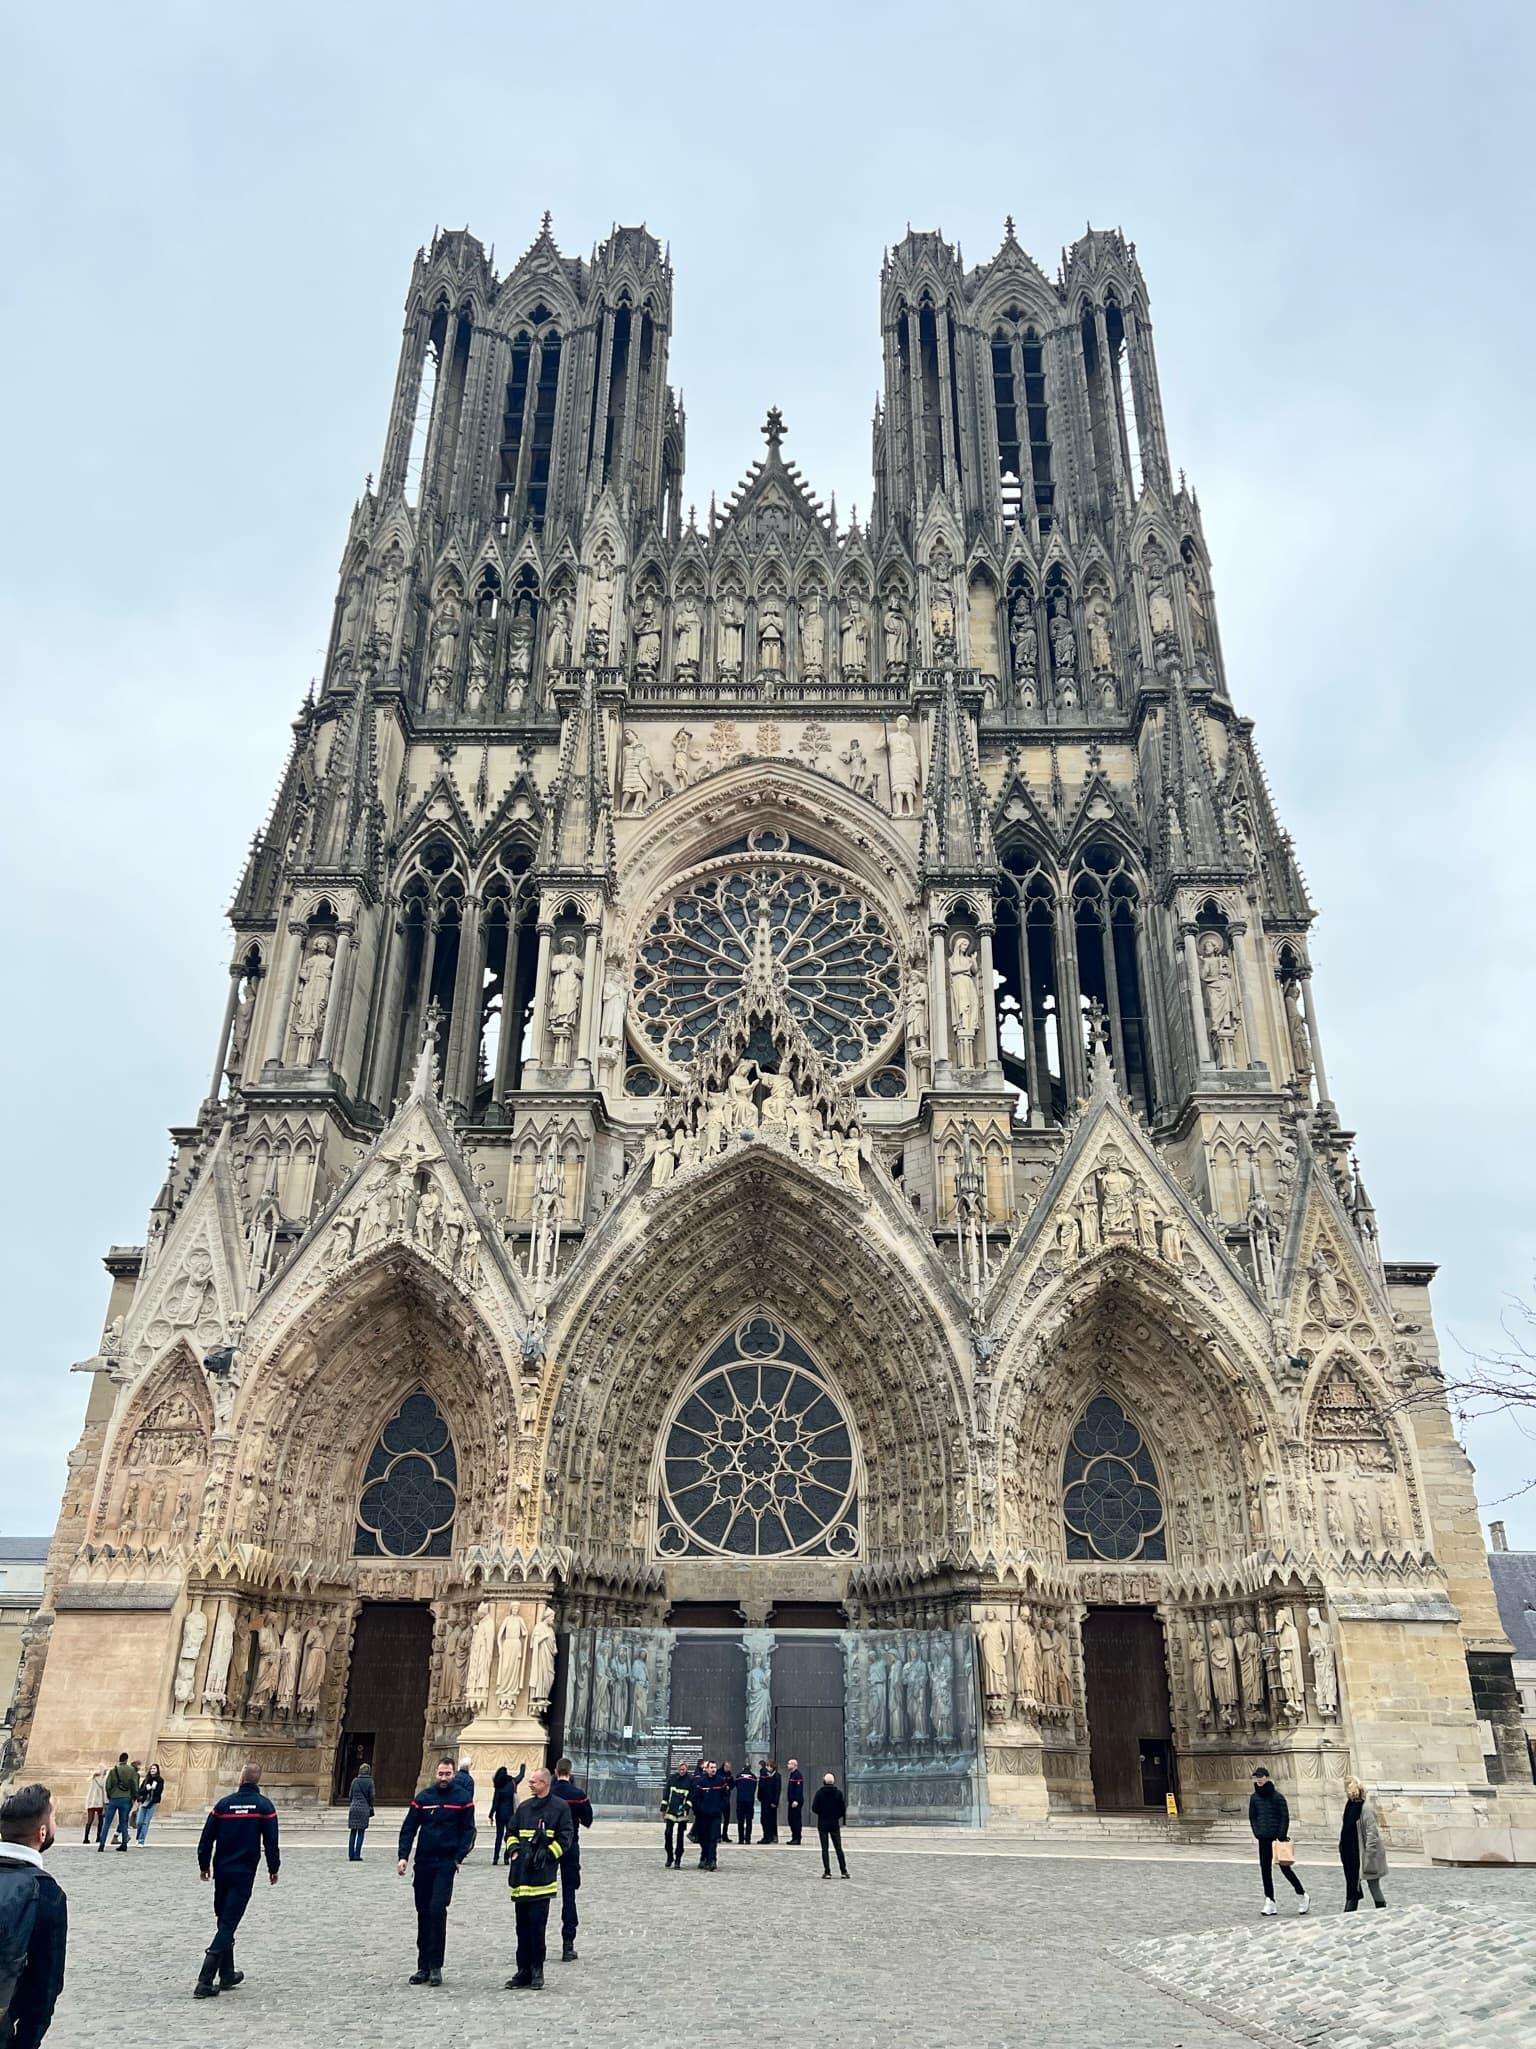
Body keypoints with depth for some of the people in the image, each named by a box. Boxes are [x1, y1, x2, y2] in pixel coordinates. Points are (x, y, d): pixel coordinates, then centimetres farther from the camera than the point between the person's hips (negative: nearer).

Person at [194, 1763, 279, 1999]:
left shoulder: (223, 1804, 1)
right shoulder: (264, 1805, -5)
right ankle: (205, 1981, -11)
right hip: (244, 1873, -3)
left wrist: (204, 1865, 17)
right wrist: (273, 1869, 8)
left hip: (221, 1871, 4)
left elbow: (206, 1838, 3)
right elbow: (271, 1842, -5)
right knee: (228, 1924, -2)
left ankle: (227, 1975, 26)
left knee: (223, 1921, 18)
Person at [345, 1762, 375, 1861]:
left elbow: (350, 1795, 8)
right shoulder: (370, 1781, -3)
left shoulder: (355, 1781, 5)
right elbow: (371, 1797, -3)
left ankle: (351, 1854, 9)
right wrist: (371, 1808, 10)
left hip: (354, 1807, 3)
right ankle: (357, 1855, -3)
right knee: (361, 1833, 2)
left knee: (353, 1832, 9)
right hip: (364, 1808, -3)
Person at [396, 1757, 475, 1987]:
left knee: (437, 1910, -12)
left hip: (446, 1863, -3)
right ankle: (423, 1966, 19)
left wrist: (459, 1856, -11)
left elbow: (468, 1830, 0)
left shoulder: (463, 1798, -1)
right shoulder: (423, 1797, 4)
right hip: (424, 1861, 3)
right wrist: (403, 1856, -8)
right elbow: (408, 1828, 4)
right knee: (423, 1913, 9)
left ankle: (435, 1966, -2)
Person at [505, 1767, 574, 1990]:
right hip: (521, 1874, 6)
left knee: (536, 1924, -6)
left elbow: (566, 1837, -6)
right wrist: (514, 1849, 7)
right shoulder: (524, 1807, 14)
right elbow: (512, 1832, 25)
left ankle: (536, 1972, 6)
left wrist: (547, 1855, -12)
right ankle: (524, 1971, 17)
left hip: (541, 1876, -6)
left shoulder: (560, 1808, -3)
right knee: (522, 1925, 10)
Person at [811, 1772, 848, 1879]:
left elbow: (814, 1808, -9)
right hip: (835, 1824, 1)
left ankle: (827, 1872, 0)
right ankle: (844, 1871, 9)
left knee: (825, 1849, 4)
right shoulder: (838, 1792, -6)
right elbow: (843, 1808, -6)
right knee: (838, 1848, 10)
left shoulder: (819, 1792, -9)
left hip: (822, 1824, -1)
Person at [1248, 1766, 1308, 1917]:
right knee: (1265, 1869, 3)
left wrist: (1281, 1836, -15)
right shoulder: (1254, 1797, 6)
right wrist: (1257, 1832, 1)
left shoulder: (1277, 1796, -10)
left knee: (1285, 1867, 1)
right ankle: (1270, 1902, 8)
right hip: (1263, 1839, 5)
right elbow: (1252, 1817, 13)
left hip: (1278, 1837, -5)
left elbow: (1285, 1817, -10)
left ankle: (1303, 1896, 20)